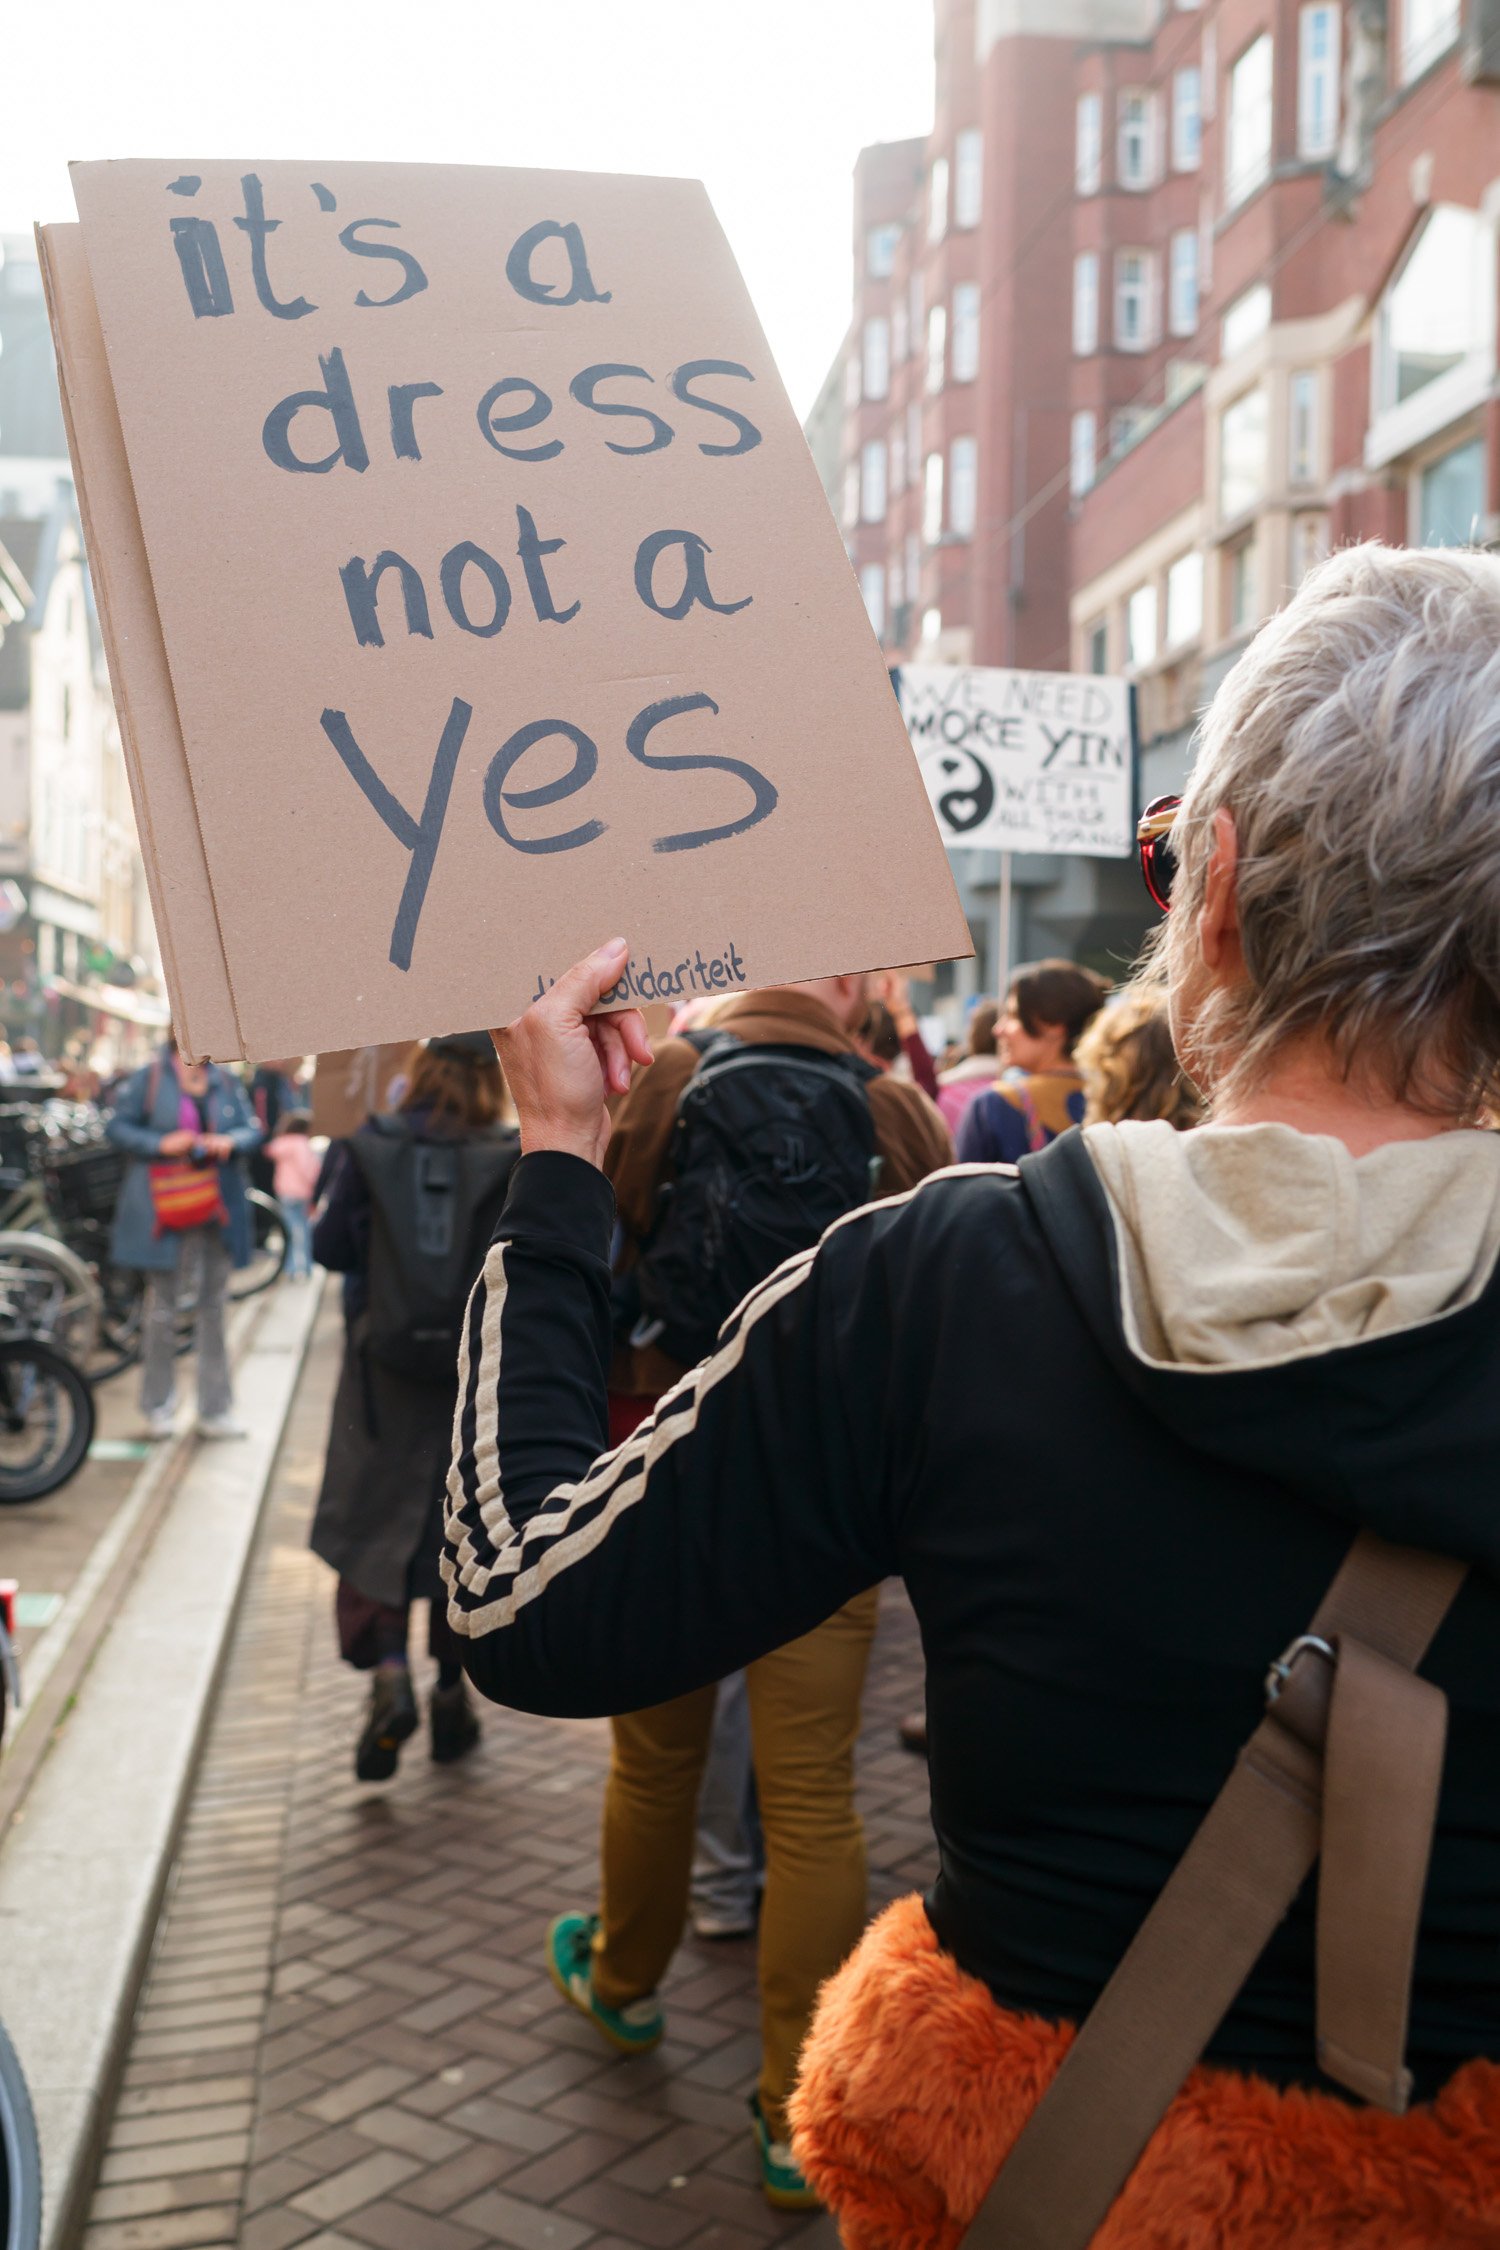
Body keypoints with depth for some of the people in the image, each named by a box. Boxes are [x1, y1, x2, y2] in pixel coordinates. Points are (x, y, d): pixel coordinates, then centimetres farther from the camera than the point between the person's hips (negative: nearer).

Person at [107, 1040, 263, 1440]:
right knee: (162, 1306, 3)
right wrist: (161, 1144, -16)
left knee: (213, 1306, 8)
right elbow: (116, 1125, -3)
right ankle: (159, 1407, 15)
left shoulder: (227, 1084, 7)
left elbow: (253, 1130, 10)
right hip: (164, 1209, -4)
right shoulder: (148, 1079, -4)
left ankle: (215, 1410, 14)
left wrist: (231, 1141, -12)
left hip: (217, 1211, 4)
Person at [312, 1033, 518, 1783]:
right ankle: (450, 1694, 21)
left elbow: (329, 1249, 0)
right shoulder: (515, 1161, -9)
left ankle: (388, 1673, -13)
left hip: (384, 1371, 0)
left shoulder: (369, 1150, -5)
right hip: (482, 1377, 0)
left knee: (373, 1525, 8)